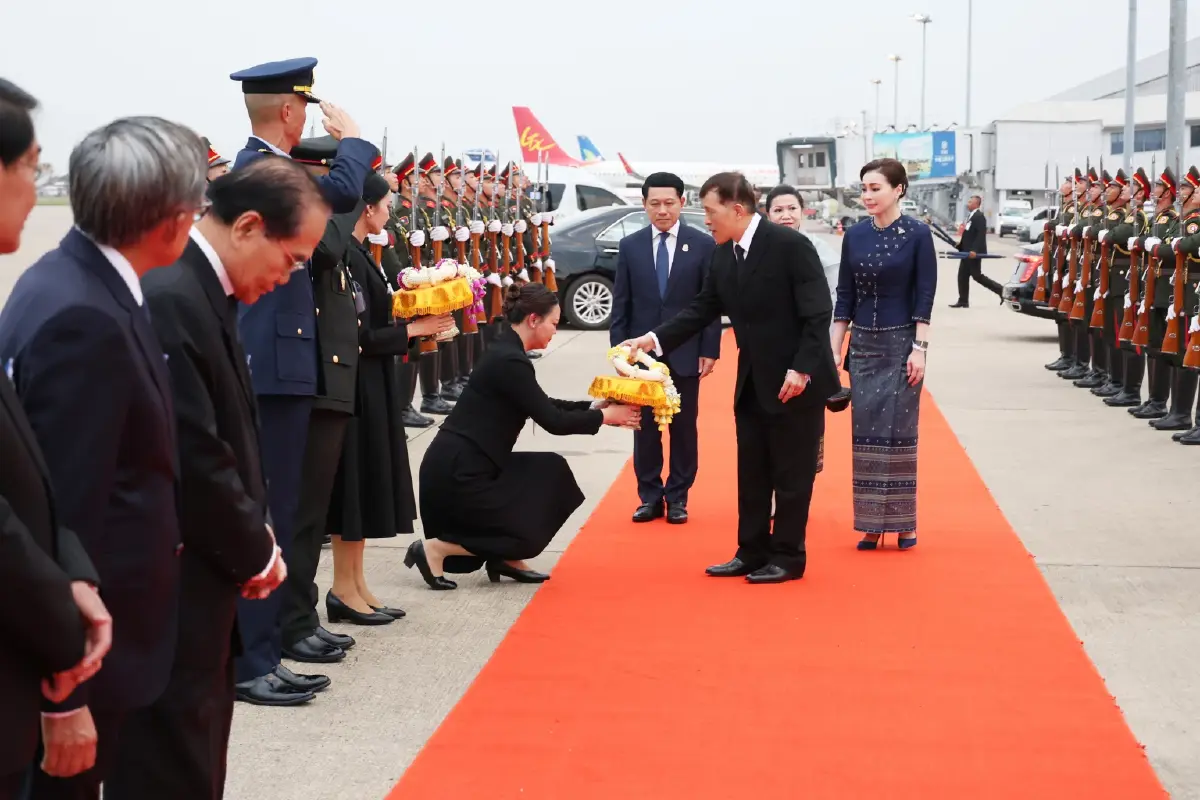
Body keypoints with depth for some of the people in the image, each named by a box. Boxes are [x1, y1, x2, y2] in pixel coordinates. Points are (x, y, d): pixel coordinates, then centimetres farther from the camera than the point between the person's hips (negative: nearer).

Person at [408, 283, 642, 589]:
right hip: (456, 471, -9)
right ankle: (435, 548, 1)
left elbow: (542, 405, 22)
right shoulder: (510, 361, -19)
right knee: (528, 534, -1)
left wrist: (592, 406, 14)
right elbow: (553, 422, -15)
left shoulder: (505, 351, 10)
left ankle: (506, 559, 16)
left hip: (464, 464, 9)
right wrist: (605, 417, -3)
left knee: (550, 471, 12)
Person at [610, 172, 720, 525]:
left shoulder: (702, 244, -2)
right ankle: (650, 496, 16)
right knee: (644, 426, 6)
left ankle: (678, 497, 16)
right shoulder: (630, 246, 4)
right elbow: (621, 303, 4)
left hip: (685, 353, -1)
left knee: (683, 427, 6)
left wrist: (710, 350, -6)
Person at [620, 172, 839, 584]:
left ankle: (788, 558, 14)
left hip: (797, 381, -7)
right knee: (751, 473, 12)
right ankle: (752, 553, 22)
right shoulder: (723, 254, 5)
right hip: (752, 382, 8)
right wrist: (655, 339, 0)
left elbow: (818, 313, -18)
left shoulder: (790, 245, -17)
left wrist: (802, 369, -22)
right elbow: (702, 308, 10)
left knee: (791, 474, 3)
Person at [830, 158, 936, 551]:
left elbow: (925, 295, -7)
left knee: (899, 432, -1)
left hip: (901, 343, -4)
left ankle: (903, 522, 10)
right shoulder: (855, 235, 4)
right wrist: (833, 349, 4)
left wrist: (919, 348, -12)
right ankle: (872, 523, 12)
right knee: (866, 433, 4)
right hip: (863, 344, 4)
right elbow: (845, 296, 7)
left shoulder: (917, 234, -6)